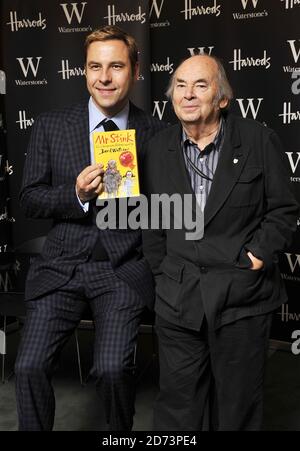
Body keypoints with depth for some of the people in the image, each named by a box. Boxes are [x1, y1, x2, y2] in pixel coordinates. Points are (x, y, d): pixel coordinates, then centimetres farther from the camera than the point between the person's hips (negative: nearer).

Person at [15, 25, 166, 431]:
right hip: (62, 266, 2)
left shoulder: (157, 134, 2)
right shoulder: (51, 126, 5)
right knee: (29, 367, -5)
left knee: (113, 368, -13)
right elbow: (30, 199, 5)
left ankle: (123, 432, 18)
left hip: (124, 269, -1)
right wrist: (76, 194, -13)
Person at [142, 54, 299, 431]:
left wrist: (258, 256, -9)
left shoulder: (259, 141, -3)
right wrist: (162, 270, 6)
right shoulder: (158, 148, 5)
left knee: (237, 405, 14)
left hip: (242, 294, -2)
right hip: (178, 297, 2)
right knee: (177, 404, 12)